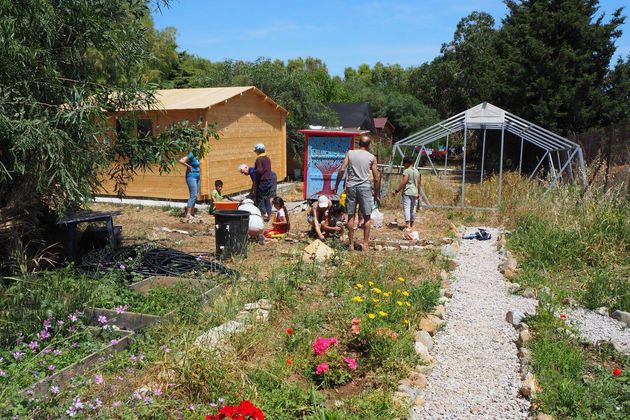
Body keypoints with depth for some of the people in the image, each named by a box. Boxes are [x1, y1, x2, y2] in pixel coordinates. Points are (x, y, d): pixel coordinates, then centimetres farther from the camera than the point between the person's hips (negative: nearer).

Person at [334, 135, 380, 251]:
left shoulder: (350, 153, 7)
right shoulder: (372, 157, 4)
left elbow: (342, 170, -2)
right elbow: (376, 178, 3)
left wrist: (336, 185, 6)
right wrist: (376, 194, 10)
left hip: (351, 186, 2)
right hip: (365, 187, -2)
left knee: (351, 216, 8)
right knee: (367, 217, 6)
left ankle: (351, 244, 11)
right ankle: (365, 244, 5)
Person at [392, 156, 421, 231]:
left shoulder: (406, 171, -11)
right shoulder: (416, 171, 12)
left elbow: (403, 182, -18)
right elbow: (418, 183, 15)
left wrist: (397, 191, -13)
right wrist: (418, 193, 23)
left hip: (407, 192, -7)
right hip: (415, 192, 7)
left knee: (406, 208, -11)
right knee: (413, 209, 16)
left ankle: (407, 226, -21)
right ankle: (411, 225, 27)